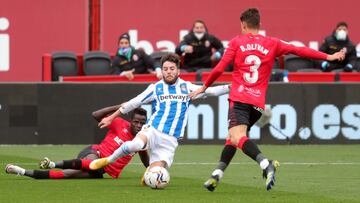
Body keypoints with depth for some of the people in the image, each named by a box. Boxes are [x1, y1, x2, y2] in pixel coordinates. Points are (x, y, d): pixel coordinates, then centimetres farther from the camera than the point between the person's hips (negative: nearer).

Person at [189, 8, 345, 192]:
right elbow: (298, 50, 13)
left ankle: (266, 164, -43)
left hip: (239, 99, -4)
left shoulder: (237, 42, 6)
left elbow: (219, 68, 2)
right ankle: (216, 175, 15)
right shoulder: (272, 44, 13)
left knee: (237, 136, -20)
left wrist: (204, 87, 15)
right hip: (258, 103, 4)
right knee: (233, 137, 20)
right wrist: (328, 57, 19)